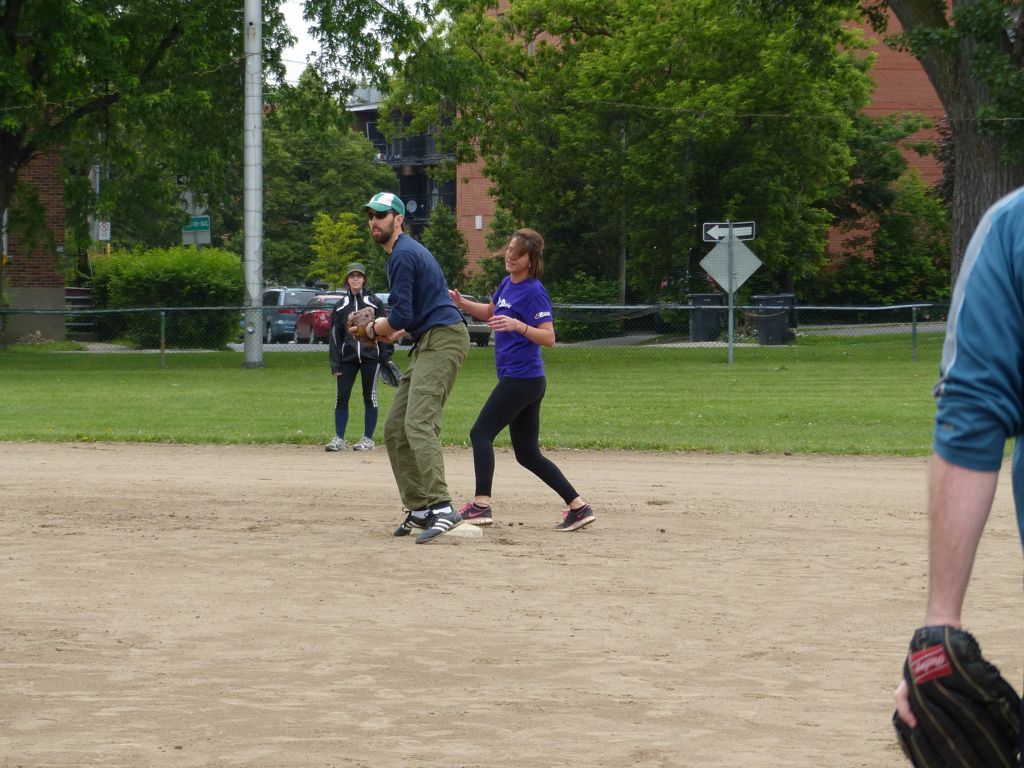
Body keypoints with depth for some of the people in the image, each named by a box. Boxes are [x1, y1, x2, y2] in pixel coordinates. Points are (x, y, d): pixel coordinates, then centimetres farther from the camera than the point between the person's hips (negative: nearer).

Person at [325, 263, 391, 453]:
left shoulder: (375, 302, 3)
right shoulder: (340, 306, 9)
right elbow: (335, 335, 9)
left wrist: (386, 357, -4)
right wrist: (335, 364, 2)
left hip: (370, 356, -2)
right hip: (347, 357, 2)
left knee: (369, 397, 2)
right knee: (342, 397, -2)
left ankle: (368, 439, 9)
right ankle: (339, 438, 3)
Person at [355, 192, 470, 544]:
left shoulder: (404, 255, -12)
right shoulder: (402, 252, 22)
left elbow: (401, 317, -17)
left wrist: (373, 329, 2)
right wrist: (388, 331, 15)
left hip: (443, 340, -11)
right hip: (427, 343, 11)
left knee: (418, 423, -24)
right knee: (395, 428, 10)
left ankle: (442, 508, -34)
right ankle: (419, 509, 9)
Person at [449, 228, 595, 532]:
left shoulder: (533, 292, -13)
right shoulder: (507, 283, 14)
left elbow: (549, 337, -19)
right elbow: (490, 312, 32)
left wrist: (517, 325, -33)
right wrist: (462, 303, 15)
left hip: (522, 378, -10)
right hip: (522, 380, 10)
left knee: (481, 433, -11)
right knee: (528, 454, 11)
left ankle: (481, 505, -16)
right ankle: (578, 507, 10)